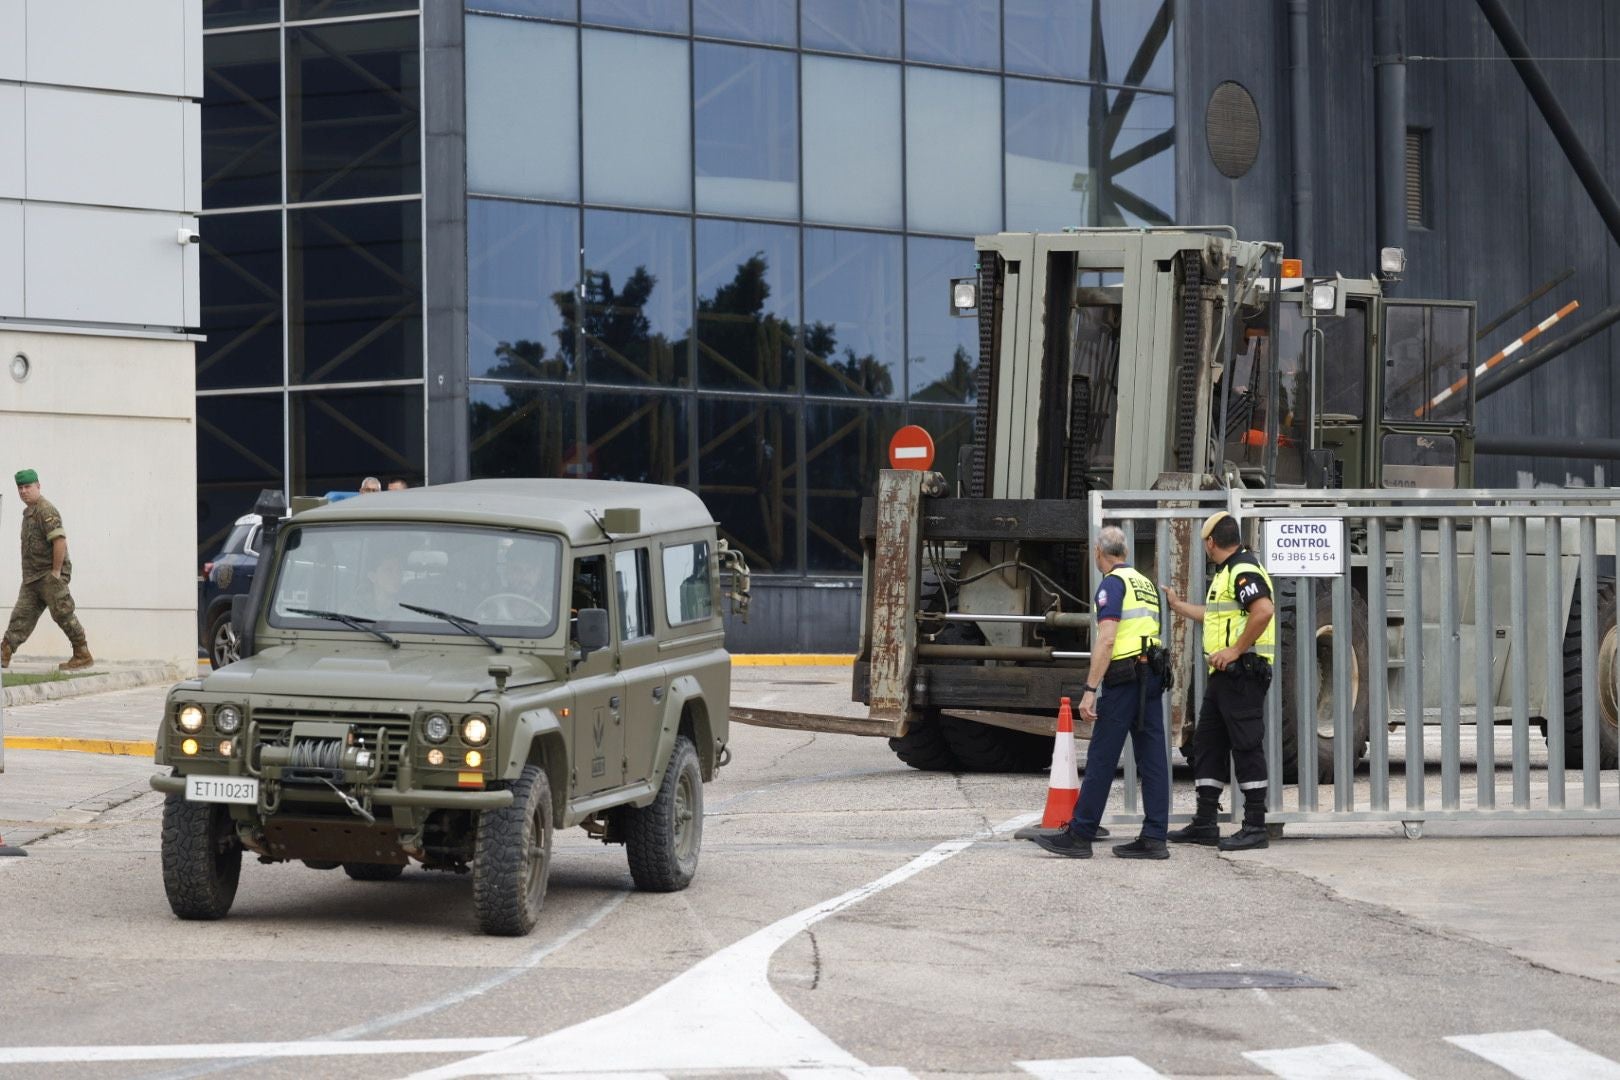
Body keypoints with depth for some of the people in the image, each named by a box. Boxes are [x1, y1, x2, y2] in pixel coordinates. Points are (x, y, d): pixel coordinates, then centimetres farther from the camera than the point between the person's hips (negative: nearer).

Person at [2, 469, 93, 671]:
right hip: (32, 577, 9)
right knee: (22, 615, 3)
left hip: (50, 576, -9)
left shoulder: (46, 511, -14)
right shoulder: (29, 511, 17)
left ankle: (83, 656, 6)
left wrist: (56, 572, -22)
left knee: (63, 615, -3)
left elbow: (60, 541, -23)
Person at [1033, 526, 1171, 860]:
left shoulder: (1113, 584, -9)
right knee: (1153, 759, 4)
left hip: (1123, 677, -8)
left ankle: (1079, 835, -1)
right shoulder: (1145, 583, 17)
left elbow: (1106, 640, -18)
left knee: (1101, 758, -4)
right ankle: (1154, 838, 2)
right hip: (1153, 675, 8)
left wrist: (1090, 689, -19)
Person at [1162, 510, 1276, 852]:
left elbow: (1264, 610, -30)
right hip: (1224, 674, 11)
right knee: (1207, 744, 13)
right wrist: (1177, 605, 45)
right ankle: (1204, 823, 18)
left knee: (1247, 746, -8)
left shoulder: (1244, 571, -14)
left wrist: (1236, 650, -25)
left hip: (1243, 672, -11)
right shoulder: (1226, 573, 20)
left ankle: (1255, 828, -6)